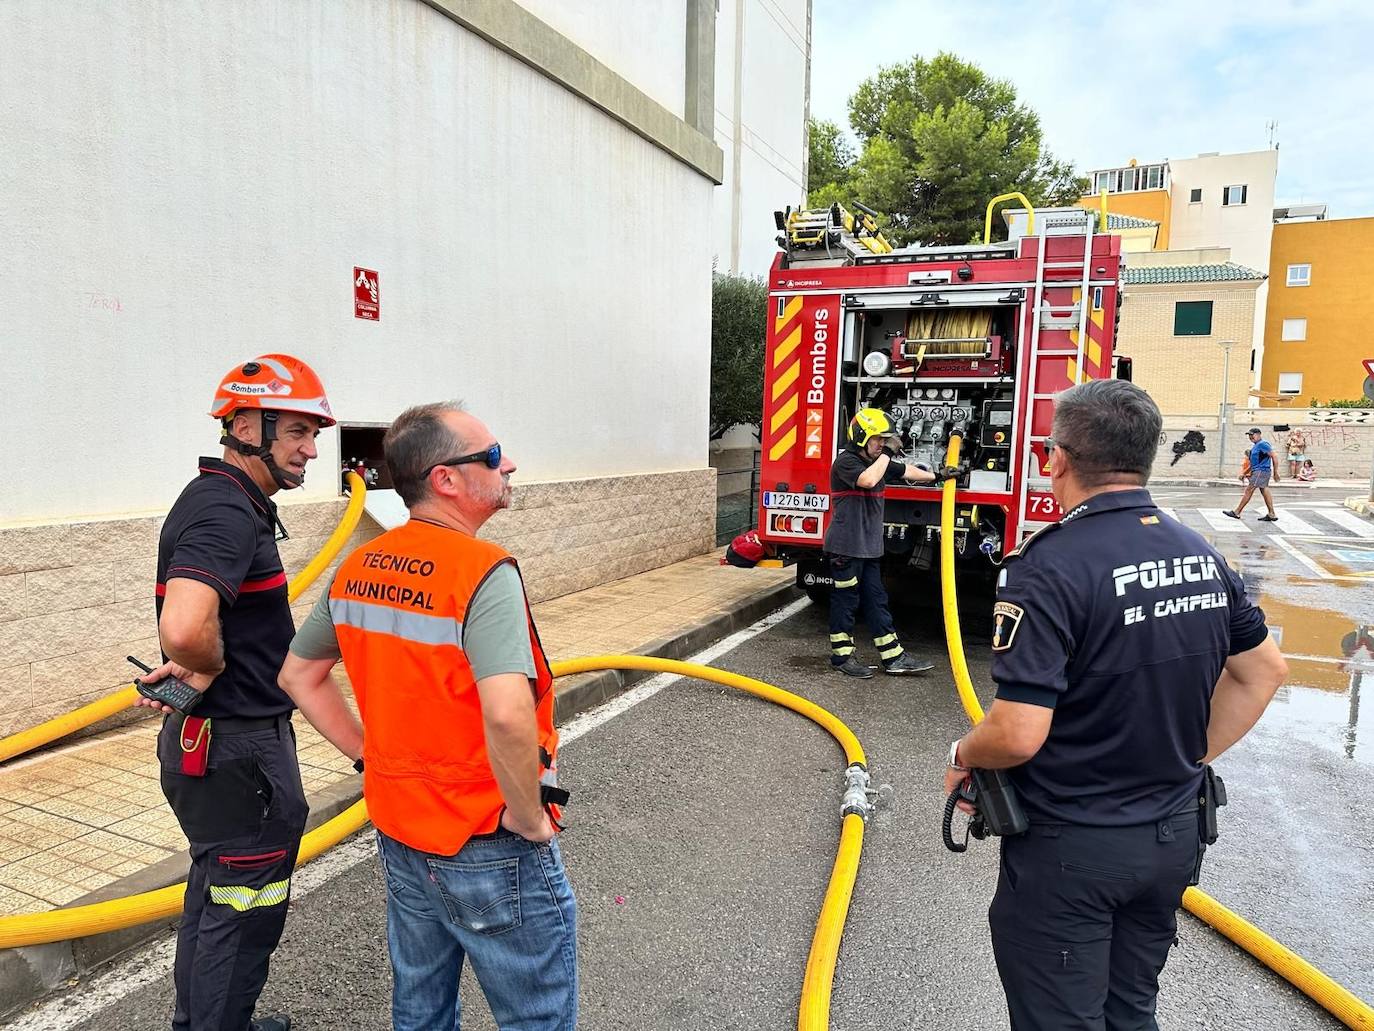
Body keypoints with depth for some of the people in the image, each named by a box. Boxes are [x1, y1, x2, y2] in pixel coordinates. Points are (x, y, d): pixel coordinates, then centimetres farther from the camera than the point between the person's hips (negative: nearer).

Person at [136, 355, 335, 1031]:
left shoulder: (220, 501, 9)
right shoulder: (227, 512, -24)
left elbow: (188, 624, 22)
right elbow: (184, 628, -41)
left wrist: (191, 672, 7)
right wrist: (210, 671, -21)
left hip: (210, 740, 11)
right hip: (237, 751, -11)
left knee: (215, 895, 26)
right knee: (242, 911, 7)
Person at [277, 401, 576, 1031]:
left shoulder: (358, 568, 0)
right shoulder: (483, 572, -25)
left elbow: (297, 676, 12)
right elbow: (508, 715, -38)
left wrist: (371, 755, 11)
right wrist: (529, 817, -22)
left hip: (398, 831, 8)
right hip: (489, 852, -7)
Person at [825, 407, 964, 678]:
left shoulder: (877, 462, 15)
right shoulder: (845, 462, -13)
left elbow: (906, 471, 29)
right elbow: (868, 480, -31)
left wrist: (939, 476, 32)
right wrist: (888, 453, -20)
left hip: (868, 547, 9)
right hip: (845, 547, -9)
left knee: (876, 600, 11)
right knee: (846, 600, 0)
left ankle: (894, 657, 14)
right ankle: (841, 656, 11)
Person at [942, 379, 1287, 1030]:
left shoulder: (1050, 568, -25)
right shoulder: (1201, 555, -1)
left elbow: (1018, 734, -29)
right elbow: (1265, 671, 12)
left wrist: (962, 756, -9)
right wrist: (1192, 754, 15)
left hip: (1069, 848, -7)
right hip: (1173, 834, 7)